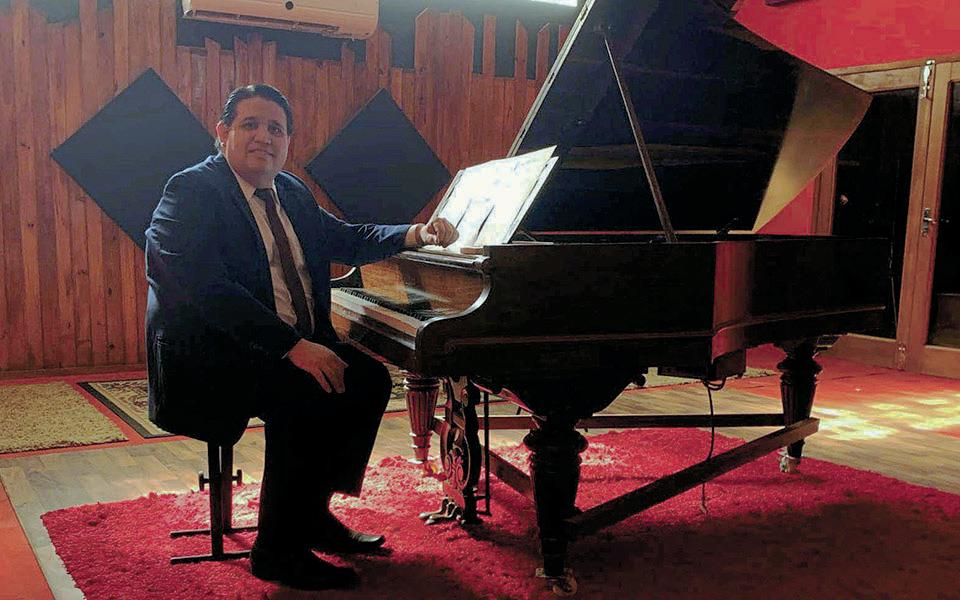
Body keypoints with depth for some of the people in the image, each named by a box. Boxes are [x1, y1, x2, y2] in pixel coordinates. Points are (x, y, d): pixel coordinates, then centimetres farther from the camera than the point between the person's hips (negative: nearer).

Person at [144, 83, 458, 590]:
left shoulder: (291, 192, 13)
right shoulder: (193, 191, -12)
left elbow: (345, 239, 21)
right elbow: (209, 292, -24)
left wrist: (413, 235, 3)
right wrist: (293, 346, -30)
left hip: (296, 344, 9)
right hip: (209, 355, -8)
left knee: (370, 378, -6)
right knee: (307, 397, -29)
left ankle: (313, 513, 7)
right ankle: (277, 550, -11)